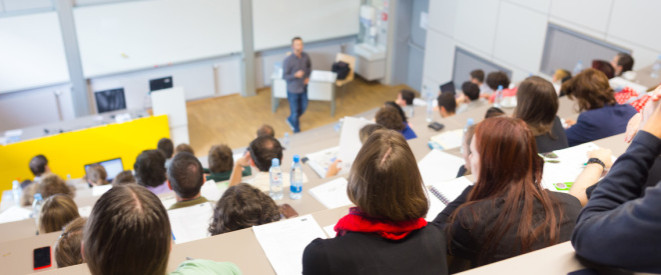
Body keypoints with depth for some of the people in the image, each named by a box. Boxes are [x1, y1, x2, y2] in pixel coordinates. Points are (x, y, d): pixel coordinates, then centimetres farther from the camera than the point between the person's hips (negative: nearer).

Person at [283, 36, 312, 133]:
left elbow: (309, 67, 13)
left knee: (304, 107, 21)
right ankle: (297, 131, 31)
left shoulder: (306, 56, -8)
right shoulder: (288, 60, -24)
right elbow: (284, 76, -18)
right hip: (293, 90, -5)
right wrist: (295, 75, -34)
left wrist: (308, 76, -3)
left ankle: (291, 120, 49)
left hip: (303, 88, 5)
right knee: (295, 111, 9)